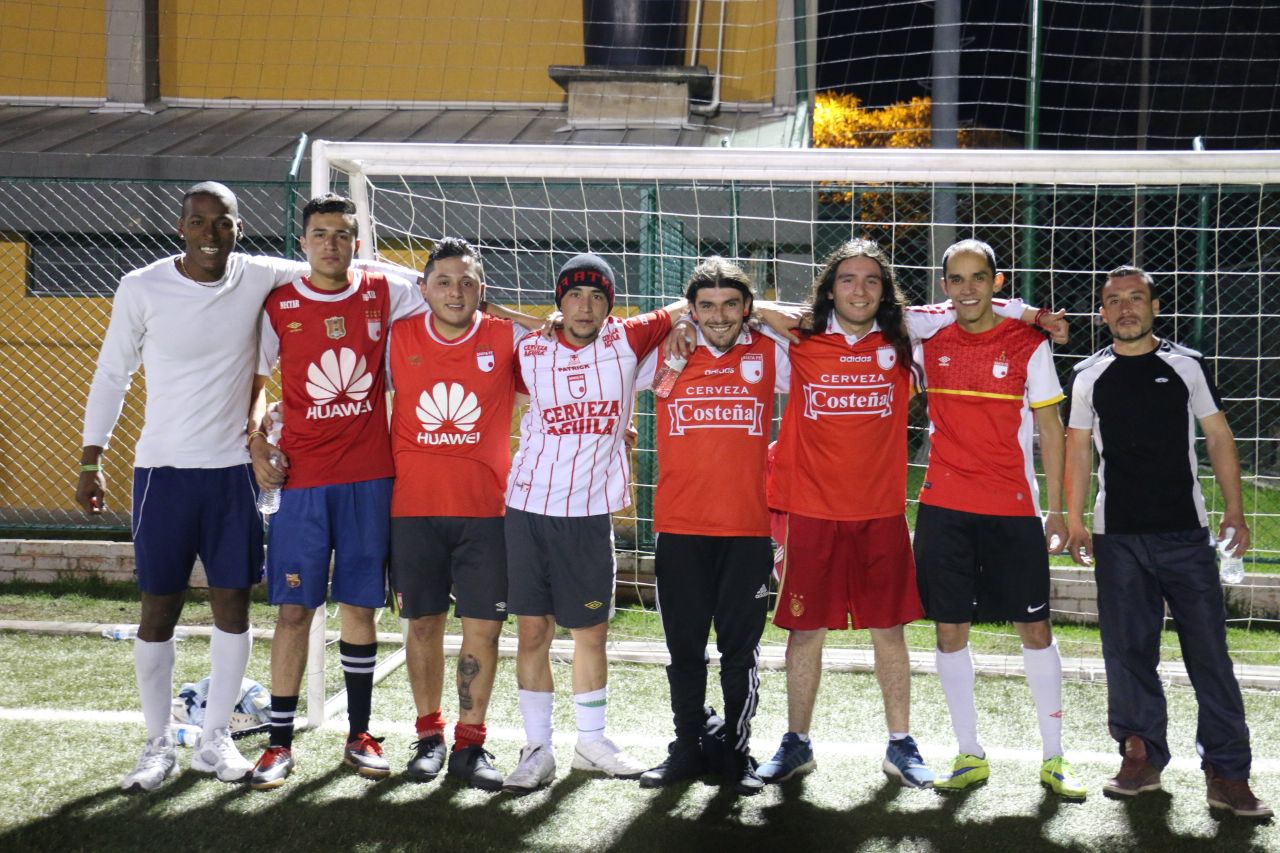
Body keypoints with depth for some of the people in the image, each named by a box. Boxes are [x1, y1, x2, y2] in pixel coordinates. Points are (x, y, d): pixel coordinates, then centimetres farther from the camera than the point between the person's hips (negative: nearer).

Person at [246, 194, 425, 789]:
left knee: (360, 605, 7)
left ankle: (359, 737, 17)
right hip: (303, 476, -1)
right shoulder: (278, 305, 2)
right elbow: (254, 381, 11)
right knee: (293, 608, -1)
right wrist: (256, 444, 0)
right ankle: (279, 743, 7)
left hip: (370, 476, 1)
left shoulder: (384, 293, 4)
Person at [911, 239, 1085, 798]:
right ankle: (969, 756, 15)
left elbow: (1049, 428, 2)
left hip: (1013, 510, -2)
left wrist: (1056, 510, 0)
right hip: (942, 509, 2)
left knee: (1036, 630, 2)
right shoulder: (930, 343, 4)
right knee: (949, 631, 4)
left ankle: (1054, 757, 13)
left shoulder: (1029, 344, -1)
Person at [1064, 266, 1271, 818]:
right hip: (1118, 537, 1)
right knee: (1127, 651, 4)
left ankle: (1227, 773, 2)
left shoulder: (1186, 366, 5)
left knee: (1209, 651, -3)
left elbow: (1218, 439, 7)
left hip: (1186, 533, -1)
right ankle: (1142, 757, 17)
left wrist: (1234, 511, 0)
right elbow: (1078, 449, 10)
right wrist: (1074, 521, 4)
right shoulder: (1090, 377, 7)